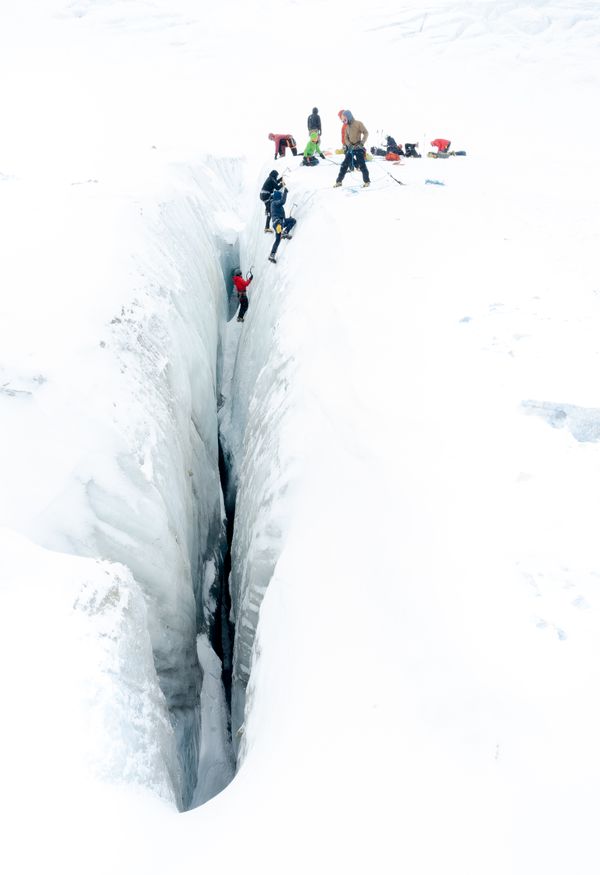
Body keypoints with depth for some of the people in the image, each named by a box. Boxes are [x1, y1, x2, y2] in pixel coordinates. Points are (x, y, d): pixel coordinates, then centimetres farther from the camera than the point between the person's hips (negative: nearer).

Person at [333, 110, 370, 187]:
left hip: (359, 148, -6)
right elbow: (346, 137, 10)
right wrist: (349, 145, -9)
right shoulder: (347, 126, 11)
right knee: (344, 164, 3)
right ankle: (339, 181, 9)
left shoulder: (358, 123, -8)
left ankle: (367, 181, 6)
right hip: (350, 148, 6)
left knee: (362, 164, -5)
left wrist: (362, 143, -21)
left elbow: (366, 133, -11)